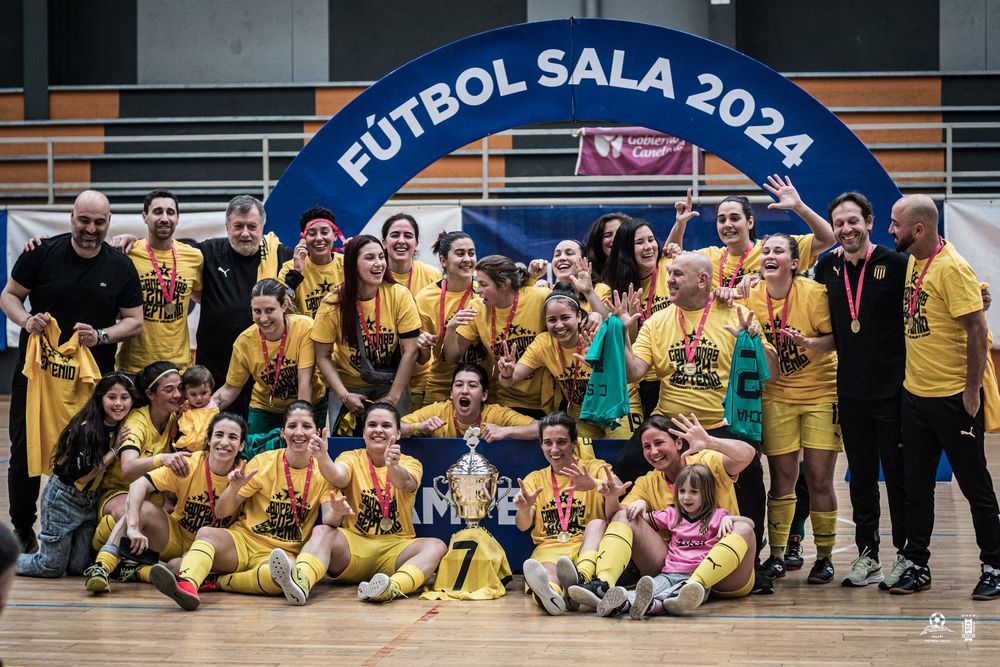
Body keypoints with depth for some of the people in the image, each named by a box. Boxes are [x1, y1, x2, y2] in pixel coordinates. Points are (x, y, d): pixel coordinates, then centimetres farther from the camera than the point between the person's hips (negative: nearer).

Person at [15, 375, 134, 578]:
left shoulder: (120, 428, -1)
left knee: (79, 567, 2)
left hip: (89, 500, 7)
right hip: (63, 498, -7)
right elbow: (83, 475, -23)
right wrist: (114, 450, -21)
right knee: (52, 568, -2)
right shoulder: (86, 429, -23)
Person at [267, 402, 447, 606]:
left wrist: (393, 467, -44)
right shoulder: (352, 458, 7)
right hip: (354, 543, 0)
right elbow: (338, 476, -18)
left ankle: (393, 588, -56)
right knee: (322, 531, -28)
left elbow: (405, 482, -20)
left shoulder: (410, 463, 6)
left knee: (436, 546, -27)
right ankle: (301, 582, -57)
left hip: (396, 547, 0)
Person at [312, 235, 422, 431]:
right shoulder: (333, 304, -14)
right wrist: (345, 396, -17)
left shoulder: (399, 296, -15)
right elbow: (323, 357, -7)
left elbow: (410, 351, -12)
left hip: (391, 383, 0)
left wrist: (392, 398, -14)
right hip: (348, 386, 0)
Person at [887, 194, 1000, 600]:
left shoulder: (952, 268, -17)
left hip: (953, 397, -8)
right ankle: (916, 566, 20)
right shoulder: (911, 263, 8)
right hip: (915, 394, 8)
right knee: (915, 485, 11)